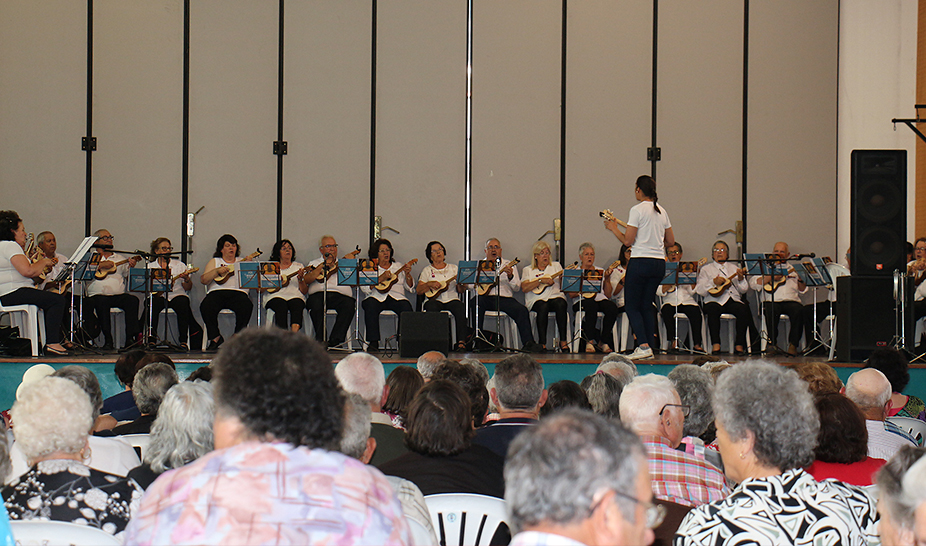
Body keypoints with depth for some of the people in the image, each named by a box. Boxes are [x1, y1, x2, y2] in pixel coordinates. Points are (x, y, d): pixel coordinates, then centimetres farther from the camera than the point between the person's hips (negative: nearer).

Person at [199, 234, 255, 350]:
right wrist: (217, 271, -3)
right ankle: (216, 337, -14)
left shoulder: (243, 261, 25)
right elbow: (203, 280, 9)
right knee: (206, 307, -33)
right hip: (217, 292, 0)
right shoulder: (214, 261, 23)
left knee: (246, 306, -35)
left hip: (238, 292, 0)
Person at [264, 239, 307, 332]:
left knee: (297, 306, -36)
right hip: (276, 296, -1)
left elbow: (304, 291, 15)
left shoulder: (298, 266, 23)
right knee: (281, 307, -37)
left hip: (295, 296, 1)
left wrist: (300, 279, -4)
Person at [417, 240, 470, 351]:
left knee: (460, 308, -33)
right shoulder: (427, 270, 15)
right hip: (435, 299, -1)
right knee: (432, 308, -37)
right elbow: (418, 291, 8)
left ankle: (461, 341, -37)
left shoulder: (453, 268, 18)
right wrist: (429, 284, -8)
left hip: (452, 299, 1)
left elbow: (461, 291, 11)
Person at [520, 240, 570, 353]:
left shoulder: (556, 266, 22)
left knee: (561, 304, -34)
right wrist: (541, 281, -8)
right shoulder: (527, 270, 15)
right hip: (537, 299, -2)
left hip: (555, 296, 2)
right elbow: (524, 288, -1)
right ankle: (542, 344, -36)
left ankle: (563, 342, -35)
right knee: (543, 307, -37)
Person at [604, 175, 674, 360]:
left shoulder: (638, 210, -10)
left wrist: (613, 228, 3)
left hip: (640, 262, -7)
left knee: (632, 306, 1)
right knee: (647, 305, 14)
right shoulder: (662, 212, 11)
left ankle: (643, 346, -12)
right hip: (659, 263, 7)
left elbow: (628, 241, -12)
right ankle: (650, 346, 9)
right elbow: (671, 241, 14)